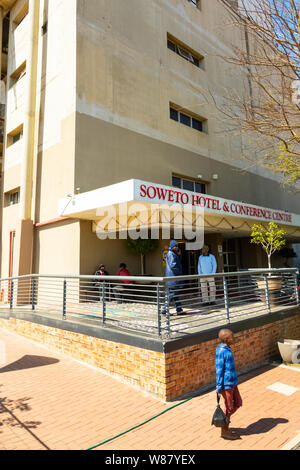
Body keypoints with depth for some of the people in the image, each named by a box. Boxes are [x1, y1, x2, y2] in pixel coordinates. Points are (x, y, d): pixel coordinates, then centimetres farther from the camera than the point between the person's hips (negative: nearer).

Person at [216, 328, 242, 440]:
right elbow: (219, 370, -20)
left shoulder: (227, 349, 5)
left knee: (238, 403, 17)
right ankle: (224, 431, 24)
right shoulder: (221, 351, -23)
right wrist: (219, 387, -16)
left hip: (233, 383, 9)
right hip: (226, 384, -9)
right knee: (229, 408, 5)